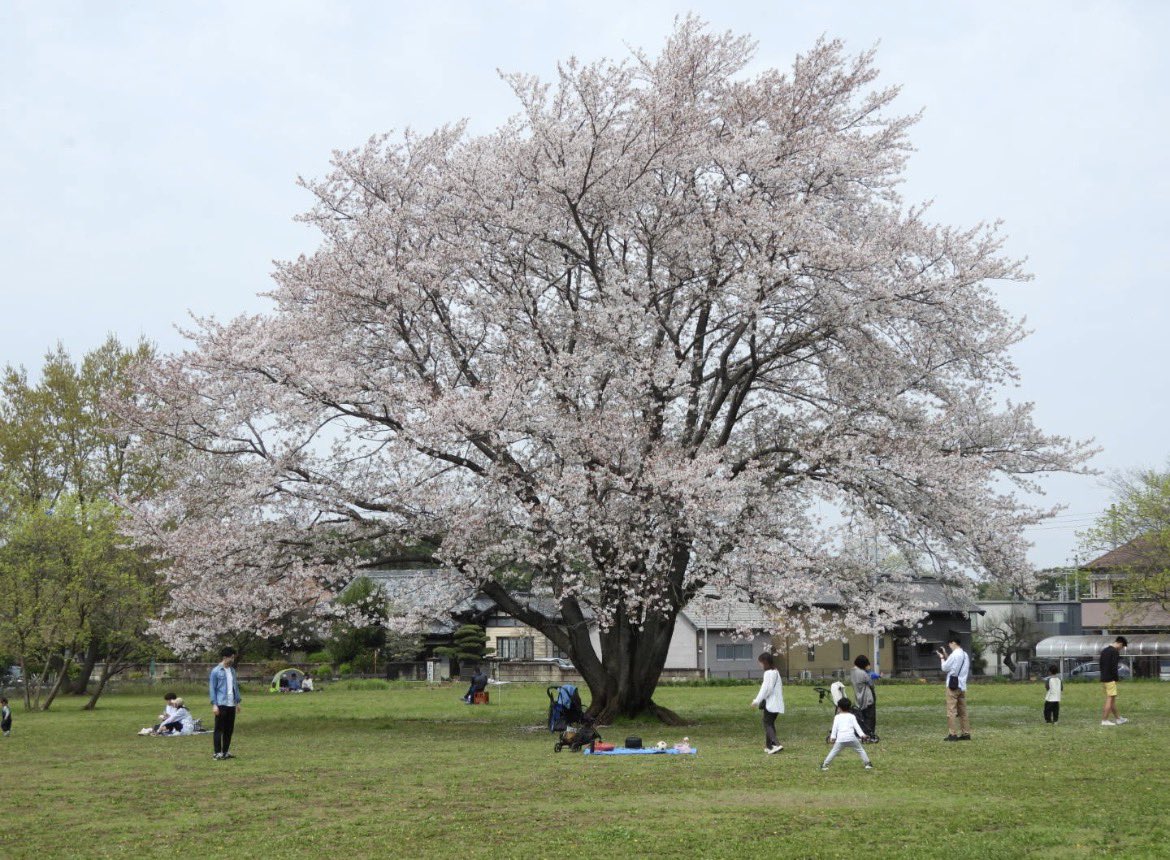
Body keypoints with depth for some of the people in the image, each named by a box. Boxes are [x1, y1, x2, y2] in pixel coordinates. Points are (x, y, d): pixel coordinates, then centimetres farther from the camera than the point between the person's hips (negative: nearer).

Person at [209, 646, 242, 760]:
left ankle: (226, 752, 17)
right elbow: (212, 689, -7)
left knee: (229, 729, 9)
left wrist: (238, 702, 15)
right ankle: (217, 753, 1)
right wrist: (214, 704, -13)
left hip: (231, 704, 6)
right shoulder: (216, 671, -7)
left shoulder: (232, 671, 13)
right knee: (219, 729, -2)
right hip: (221, 704, -6)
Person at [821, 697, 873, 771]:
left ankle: (824, 765, 4)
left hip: (840, 738, 0)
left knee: (833, 752, 7)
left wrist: (832, 737, -4)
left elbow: (835, 727, 3)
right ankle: (868, 764, 15)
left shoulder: (837, 717, 14)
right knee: (860, 750, 16)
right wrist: (862, 735, -4)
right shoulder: (852, 716, 16)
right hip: (851, 737, 1)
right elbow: (856, 726, 4)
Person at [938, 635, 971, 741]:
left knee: (951, 710, -7)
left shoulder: (955, 654, -12)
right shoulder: (965, 655, 14)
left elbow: (945, 668, -6)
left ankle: (952, 734, -10)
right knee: (963, 711, 11)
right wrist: (946, 656, 16)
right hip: (962, 685, 8)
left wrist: (942, 658, 9)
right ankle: (966, 733, 10)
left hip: (953, 685, -8)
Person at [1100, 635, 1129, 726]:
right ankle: (1104, 720, -5)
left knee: (1112, 699, 16)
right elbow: (1114, 667, -19)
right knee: (1110, 699, -4)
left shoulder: (1104, 650, 15)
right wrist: (1117, 678, -9)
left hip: (1104, 678, 9)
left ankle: (1118, 718, 24)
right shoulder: (1115, 652, -13)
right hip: (1110, 679, -9)